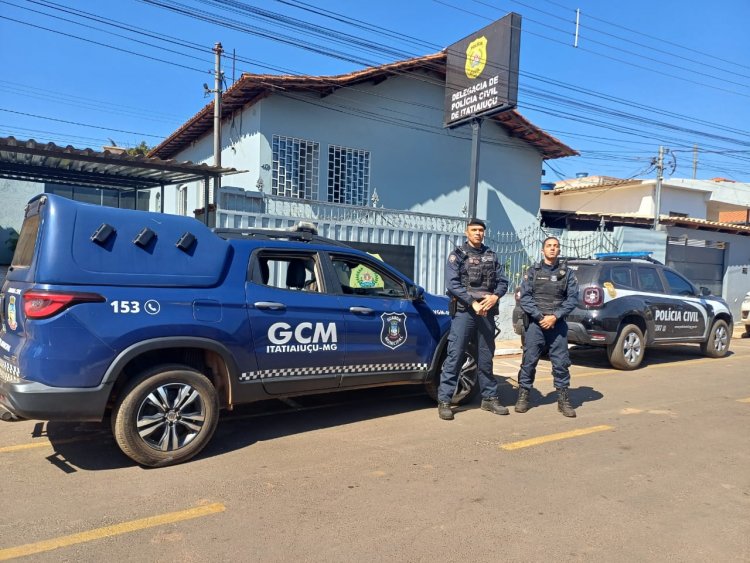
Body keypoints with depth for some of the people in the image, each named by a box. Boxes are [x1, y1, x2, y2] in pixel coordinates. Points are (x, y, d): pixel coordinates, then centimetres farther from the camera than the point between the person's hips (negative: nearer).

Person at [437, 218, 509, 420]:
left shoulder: (491, 256, 14)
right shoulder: (457, 255, 1)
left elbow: (503, 281, 10)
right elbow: (452, 284, -9)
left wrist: (495, 296, -11)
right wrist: (473, 303, -17)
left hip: (487, 313, 4)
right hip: (464, 312, -4)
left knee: (486, 358, 13)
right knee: (454, 357, -5)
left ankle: (489, 398, 24)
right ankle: (444, 401, -1)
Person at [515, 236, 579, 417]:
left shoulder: (567, 273, 9)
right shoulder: (532, 272, 7)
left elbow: (572, 298, 1)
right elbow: (524, 297, -2)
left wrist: (555, 316, -11)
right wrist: (540, 317, -12)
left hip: (558, 324, 1)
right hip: (535, 323, -1)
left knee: (561, 362, 2)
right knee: (529, 361, 1)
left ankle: (563, 399, 13)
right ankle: (523, 396, 11)